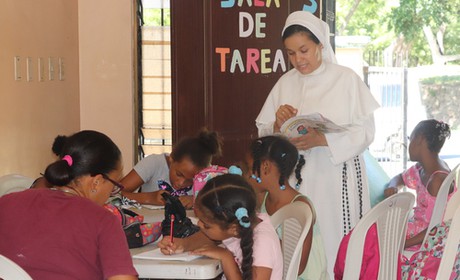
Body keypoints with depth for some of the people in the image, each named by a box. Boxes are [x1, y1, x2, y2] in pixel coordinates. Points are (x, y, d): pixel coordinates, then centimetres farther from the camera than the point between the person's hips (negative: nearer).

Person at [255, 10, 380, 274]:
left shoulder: (346, 78, -3)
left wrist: (321, 140, -21)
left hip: (337, 177, -3)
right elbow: (264, 133, 11)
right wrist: (278, 125, -11)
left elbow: (366, 131, -8)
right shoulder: (285, 83, 9)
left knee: (336, 241, -4)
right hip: (298, 178, 3)